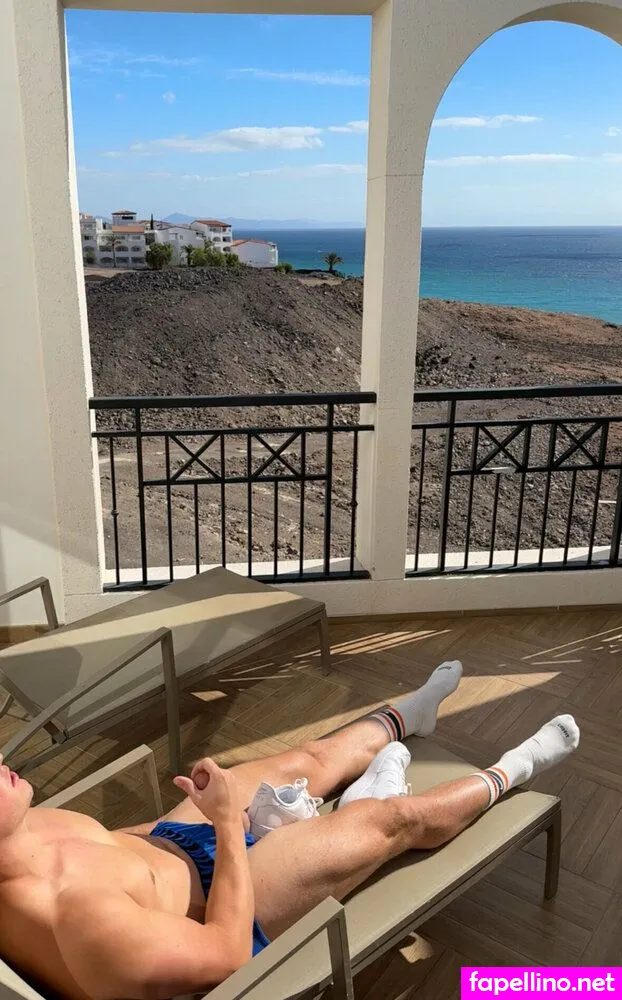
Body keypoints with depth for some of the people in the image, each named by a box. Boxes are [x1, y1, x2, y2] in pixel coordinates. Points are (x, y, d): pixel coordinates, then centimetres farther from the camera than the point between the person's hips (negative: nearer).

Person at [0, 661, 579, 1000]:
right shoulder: (77, 920, -44)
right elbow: (224, 953, -31)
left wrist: (205, 817, -3)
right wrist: (228, 820, -26)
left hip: (167, 842, 7)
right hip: (220, 909, -7)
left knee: (311, 761, 20)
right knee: (397, 819, 2)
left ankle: (410, 713, 51)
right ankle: (511, 773, 31)